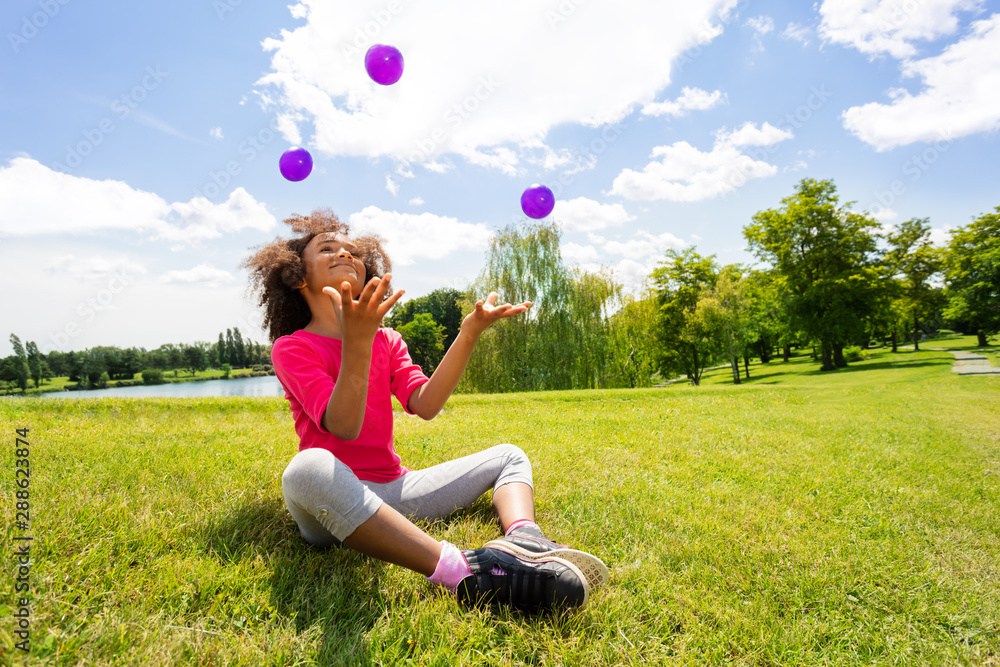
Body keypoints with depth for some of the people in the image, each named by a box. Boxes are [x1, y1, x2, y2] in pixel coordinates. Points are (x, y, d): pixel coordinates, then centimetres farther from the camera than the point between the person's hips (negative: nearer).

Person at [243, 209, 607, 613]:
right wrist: (356, 341, -33)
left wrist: (469, 334, -13)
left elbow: (425, 405, -5)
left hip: (393, 490, 6)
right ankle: (463, 571, -46)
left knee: (509, 456, 5)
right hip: (334, 503, -5)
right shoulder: (291, 348, -2)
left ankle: (524, 539, -30)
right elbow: (343, 426, -19)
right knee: (309, 468, -39)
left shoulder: (387, 341, 14)